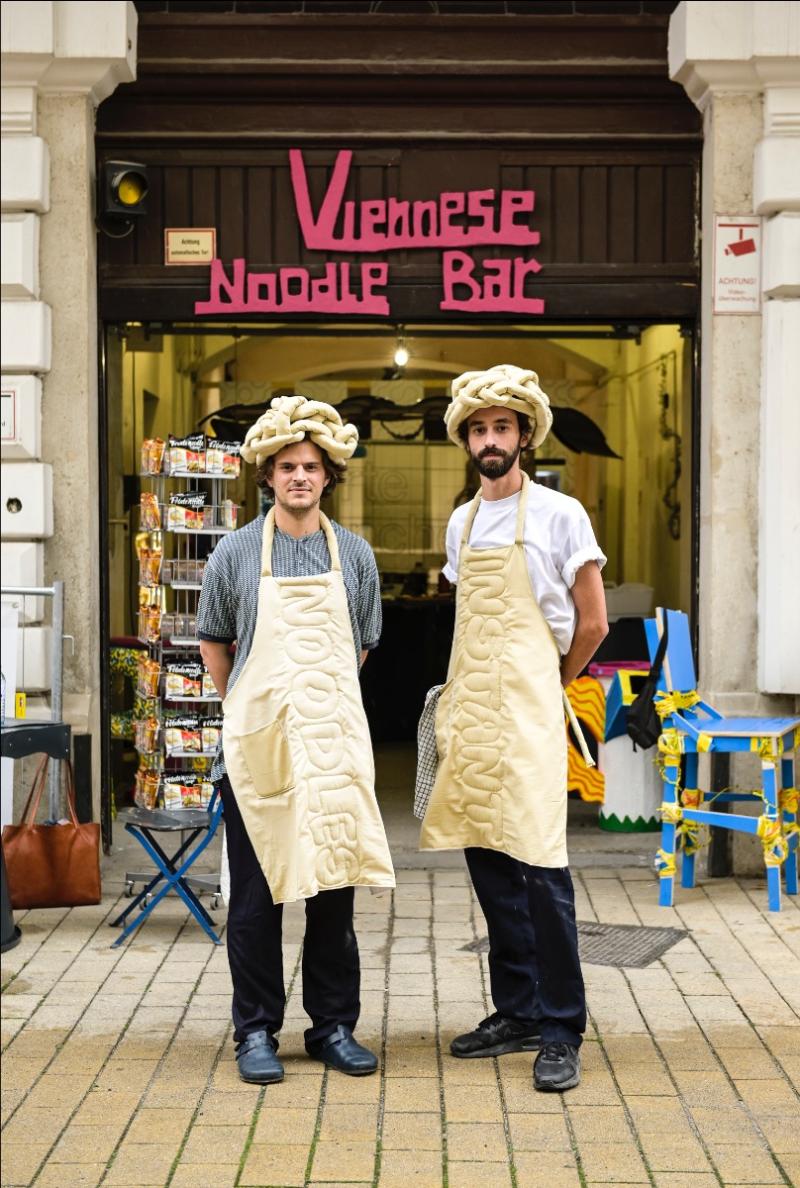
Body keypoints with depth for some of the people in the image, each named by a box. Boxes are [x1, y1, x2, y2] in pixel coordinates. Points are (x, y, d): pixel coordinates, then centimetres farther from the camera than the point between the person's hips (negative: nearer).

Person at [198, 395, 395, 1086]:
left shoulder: (353, 554, 6)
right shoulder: (236, 552, 1)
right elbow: (213, 642, 13)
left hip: (333, 742, 2)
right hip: (256, 744, -1)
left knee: (333, 886, 7)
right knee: (256, 892, 3)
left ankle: (334, 1025, 19)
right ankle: (257, 1032, 13)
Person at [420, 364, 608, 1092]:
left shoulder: (559, 515, -3)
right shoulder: (460, 523, 14)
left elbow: (593, 623, -1)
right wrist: (460, 699, 14)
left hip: (526, 708, -6)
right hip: (469, 707, 6)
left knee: (538, 860, -10)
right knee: (487, 860, 9)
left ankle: (561, 1031, -3)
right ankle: (517, 1012, 20)